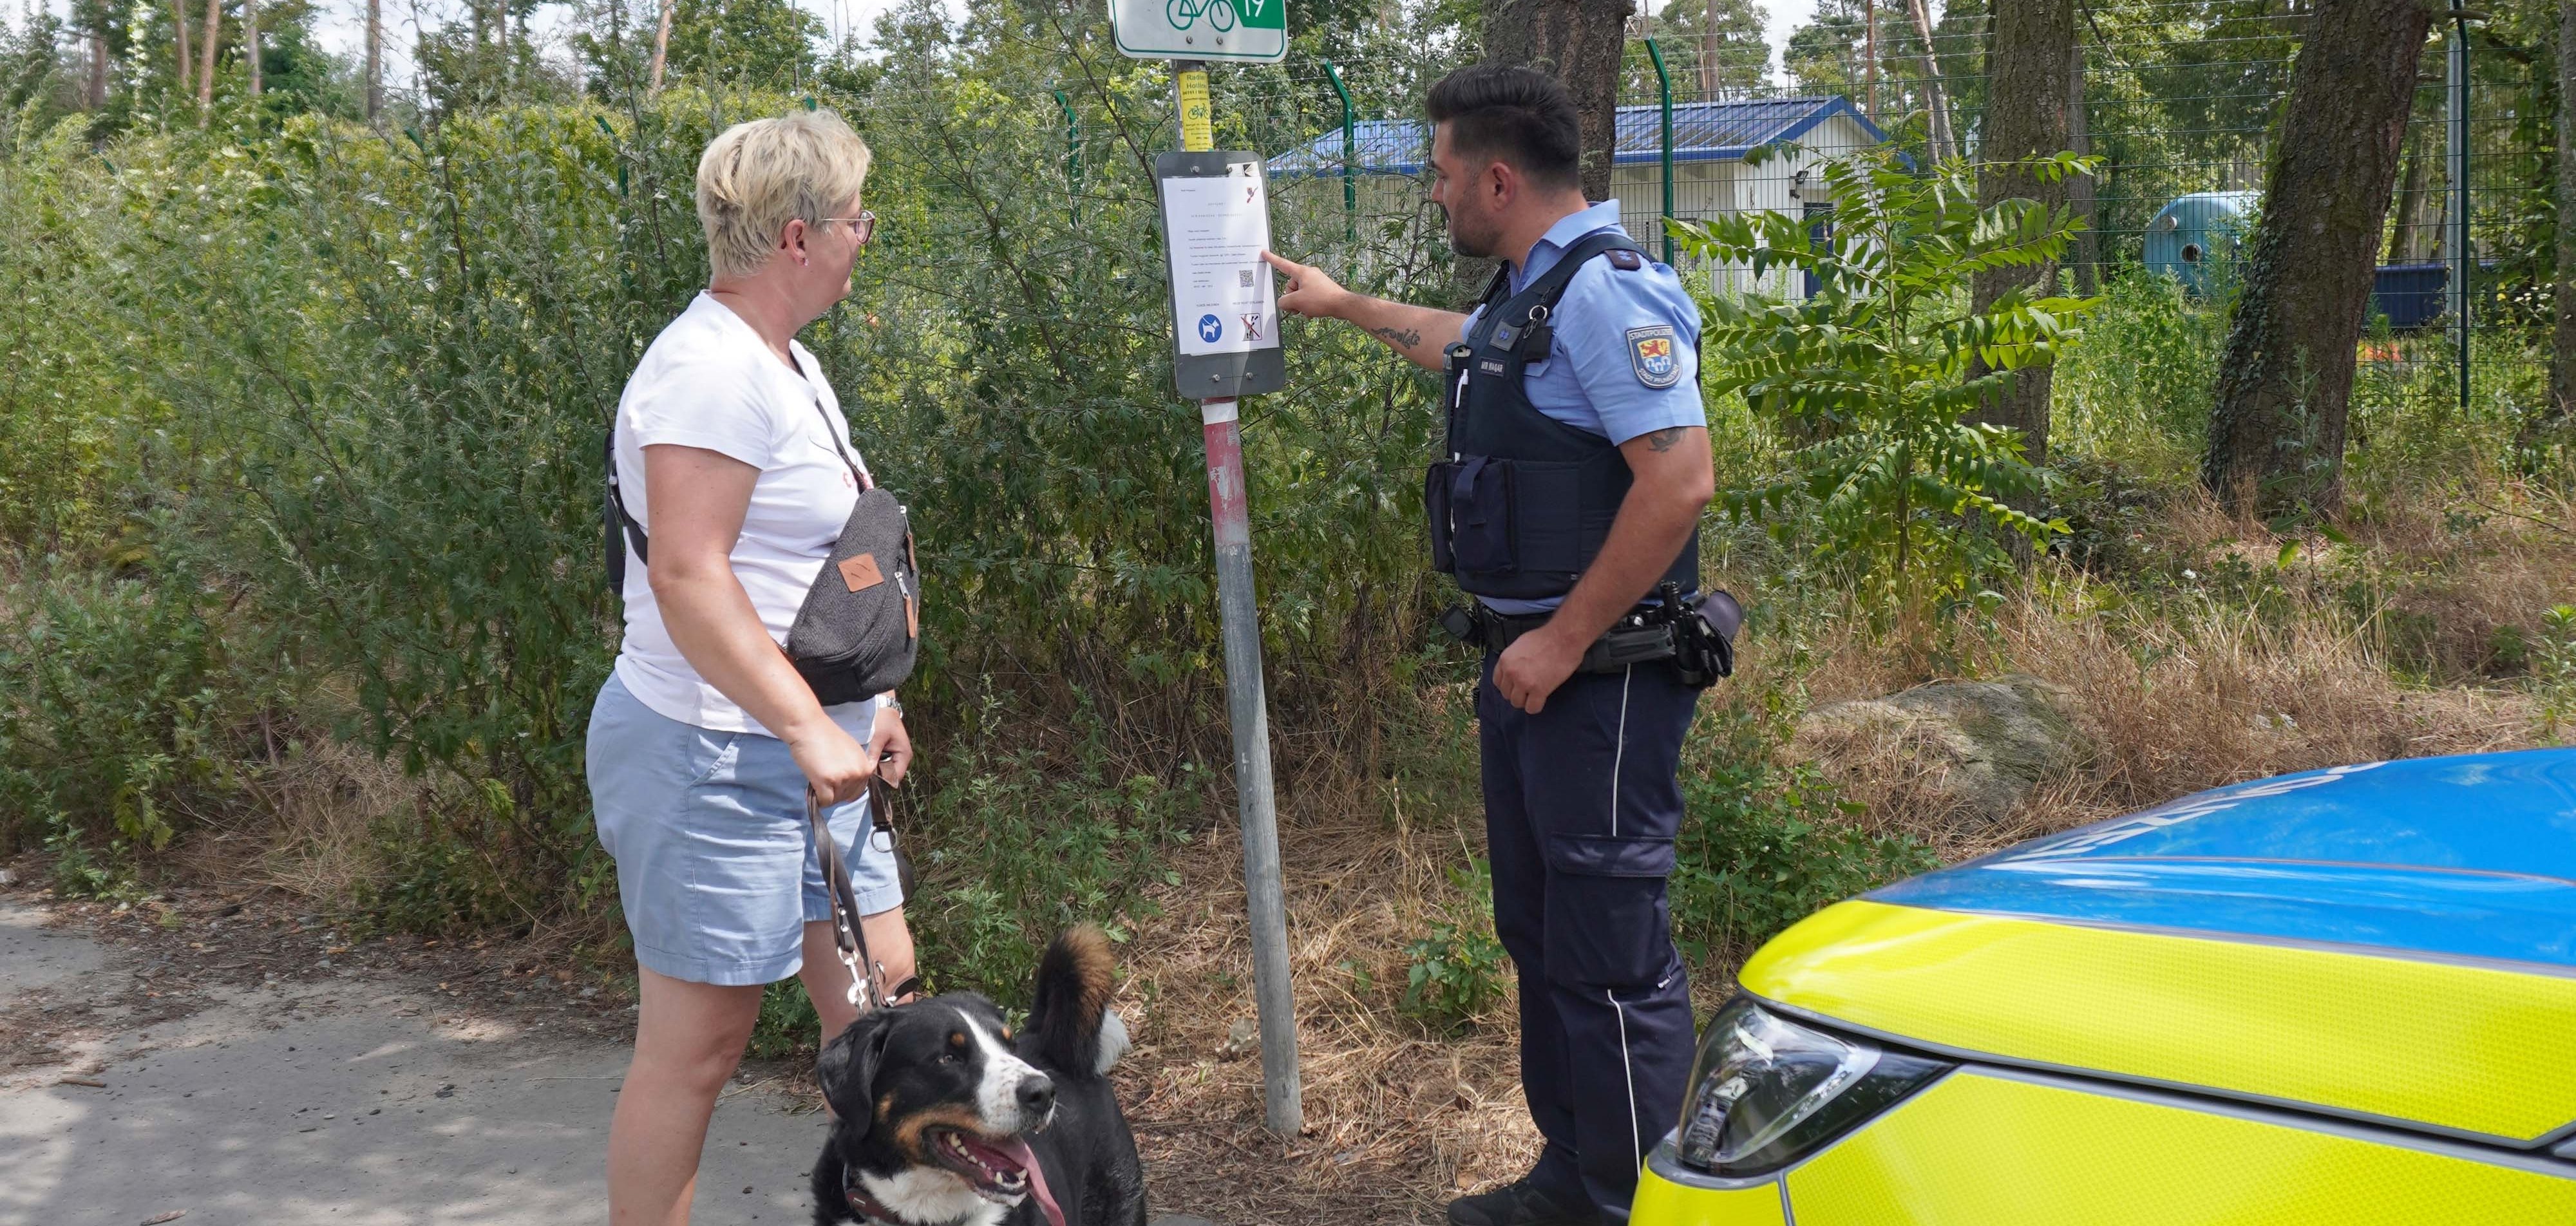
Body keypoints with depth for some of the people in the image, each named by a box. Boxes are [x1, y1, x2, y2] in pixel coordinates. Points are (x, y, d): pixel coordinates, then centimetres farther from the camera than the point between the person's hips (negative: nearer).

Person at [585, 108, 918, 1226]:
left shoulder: (787, 364, 14)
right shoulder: (710, 371, -20)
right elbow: (688, 576, -27)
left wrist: (868, 695, 19)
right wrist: (808, 725, -29)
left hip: (808, 753, 10)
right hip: (714, 758, -10)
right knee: (698, 1043, -1)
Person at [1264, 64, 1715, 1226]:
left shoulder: (1605, 291, -17)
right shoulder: (1527, 292, 14)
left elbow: (1681, 479, -26)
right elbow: (1468, 345, 40)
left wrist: (1562, 642, -22)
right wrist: (1347, 306, 50)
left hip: (1598, 675, -10)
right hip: (1528, 660, 10)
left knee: (1609, 953, -5)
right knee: (1539, 932, 16)